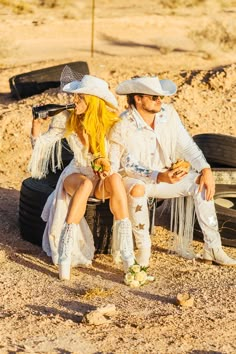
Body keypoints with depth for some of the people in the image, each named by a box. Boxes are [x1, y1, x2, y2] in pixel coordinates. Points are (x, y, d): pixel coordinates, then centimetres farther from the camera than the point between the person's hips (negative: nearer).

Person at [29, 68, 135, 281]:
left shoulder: (111, 122, -7)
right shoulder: (67, 120, -5)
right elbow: (44, 142, 0)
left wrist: (108, 165, -20)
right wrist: (37, 133, -20)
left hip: (103, 178, 0)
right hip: (76, 175, 0)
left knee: (115, 180, -36)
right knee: (85, 184, -38)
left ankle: (128, 259, -41)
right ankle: (64, 259, -41)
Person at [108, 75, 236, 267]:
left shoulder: (168, 113, -6)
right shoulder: (122, 127, -20)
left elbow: (186, 145, -7)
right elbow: (129, 166, -22)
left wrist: (206, 169, -24)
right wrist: (160, 177, -38)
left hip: (165, 175, 5)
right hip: (134, 179, -5)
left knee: (201, 182, -18)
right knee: (137, 189, -40)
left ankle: (212, 248, -13)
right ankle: (143, 249, -22)